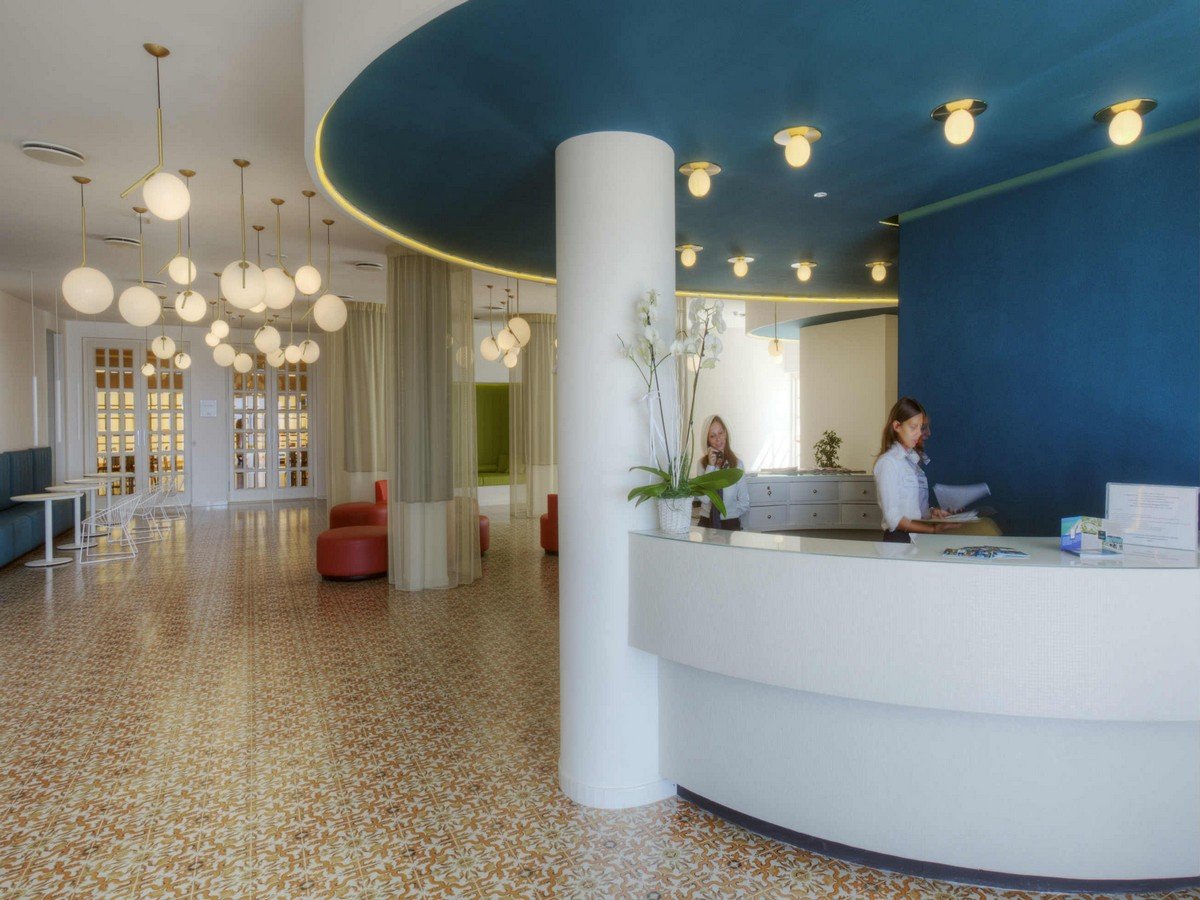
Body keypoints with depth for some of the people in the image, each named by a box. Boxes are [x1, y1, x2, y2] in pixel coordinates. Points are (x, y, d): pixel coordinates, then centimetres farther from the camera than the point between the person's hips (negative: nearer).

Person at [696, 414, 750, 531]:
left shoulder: (736, 463, 0)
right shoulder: (701, 463, 2)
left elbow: (744, 504, 4)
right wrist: (711, 466, -11)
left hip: (731, 524, 0)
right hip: (706, 522, 0)